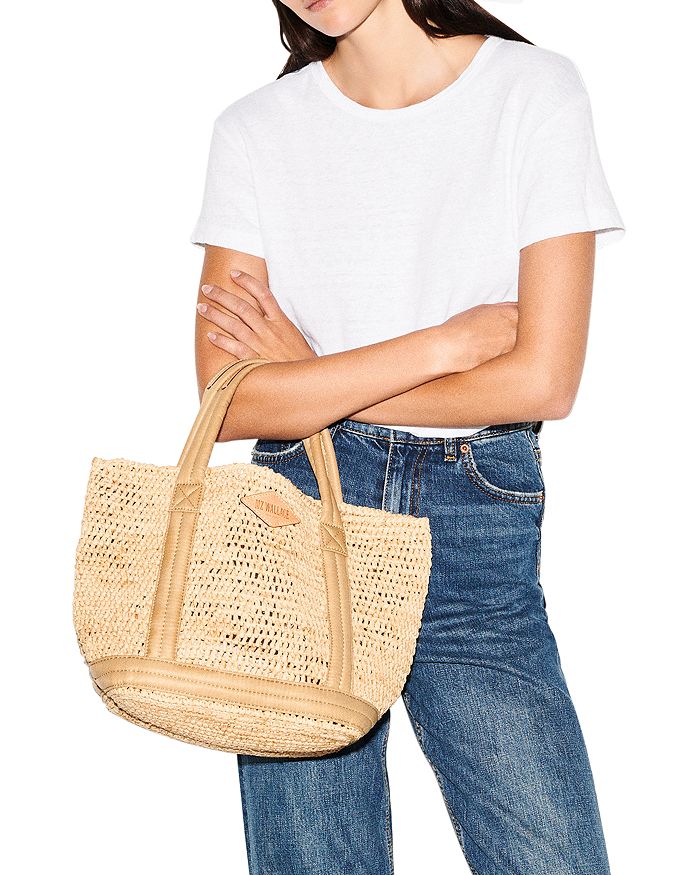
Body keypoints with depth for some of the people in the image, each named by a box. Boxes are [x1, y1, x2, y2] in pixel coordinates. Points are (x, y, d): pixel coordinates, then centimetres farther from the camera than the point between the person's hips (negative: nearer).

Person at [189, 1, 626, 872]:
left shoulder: (536, 89, -1)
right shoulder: (255, 129, 4)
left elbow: (543, 379, -8)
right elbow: (231, 403, -4)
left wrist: (313, 382, -3)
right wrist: (447, 343, -9)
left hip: (482, 519, -1)